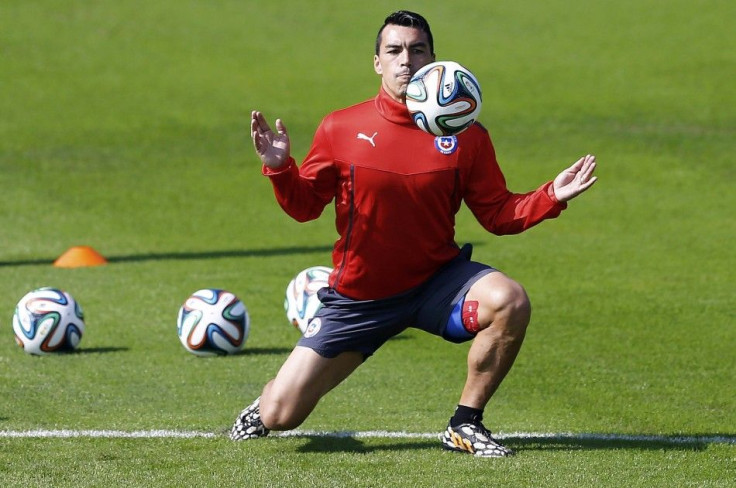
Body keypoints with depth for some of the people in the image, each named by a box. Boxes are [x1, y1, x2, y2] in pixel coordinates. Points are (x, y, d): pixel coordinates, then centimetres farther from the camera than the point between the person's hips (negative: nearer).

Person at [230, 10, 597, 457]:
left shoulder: (466, 136, -5)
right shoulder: (340, 128, -6)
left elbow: (499, 214, -1)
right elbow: (304, 206, 1)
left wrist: (551, 197, -16)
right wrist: (280, 168, -18)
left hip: (437, 281, 0)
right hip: (357, 297, 0)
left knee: (510, 302, -32)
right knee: (281, 416, -6)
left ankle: (466, 426, -11)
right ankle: (269, 408, 38)